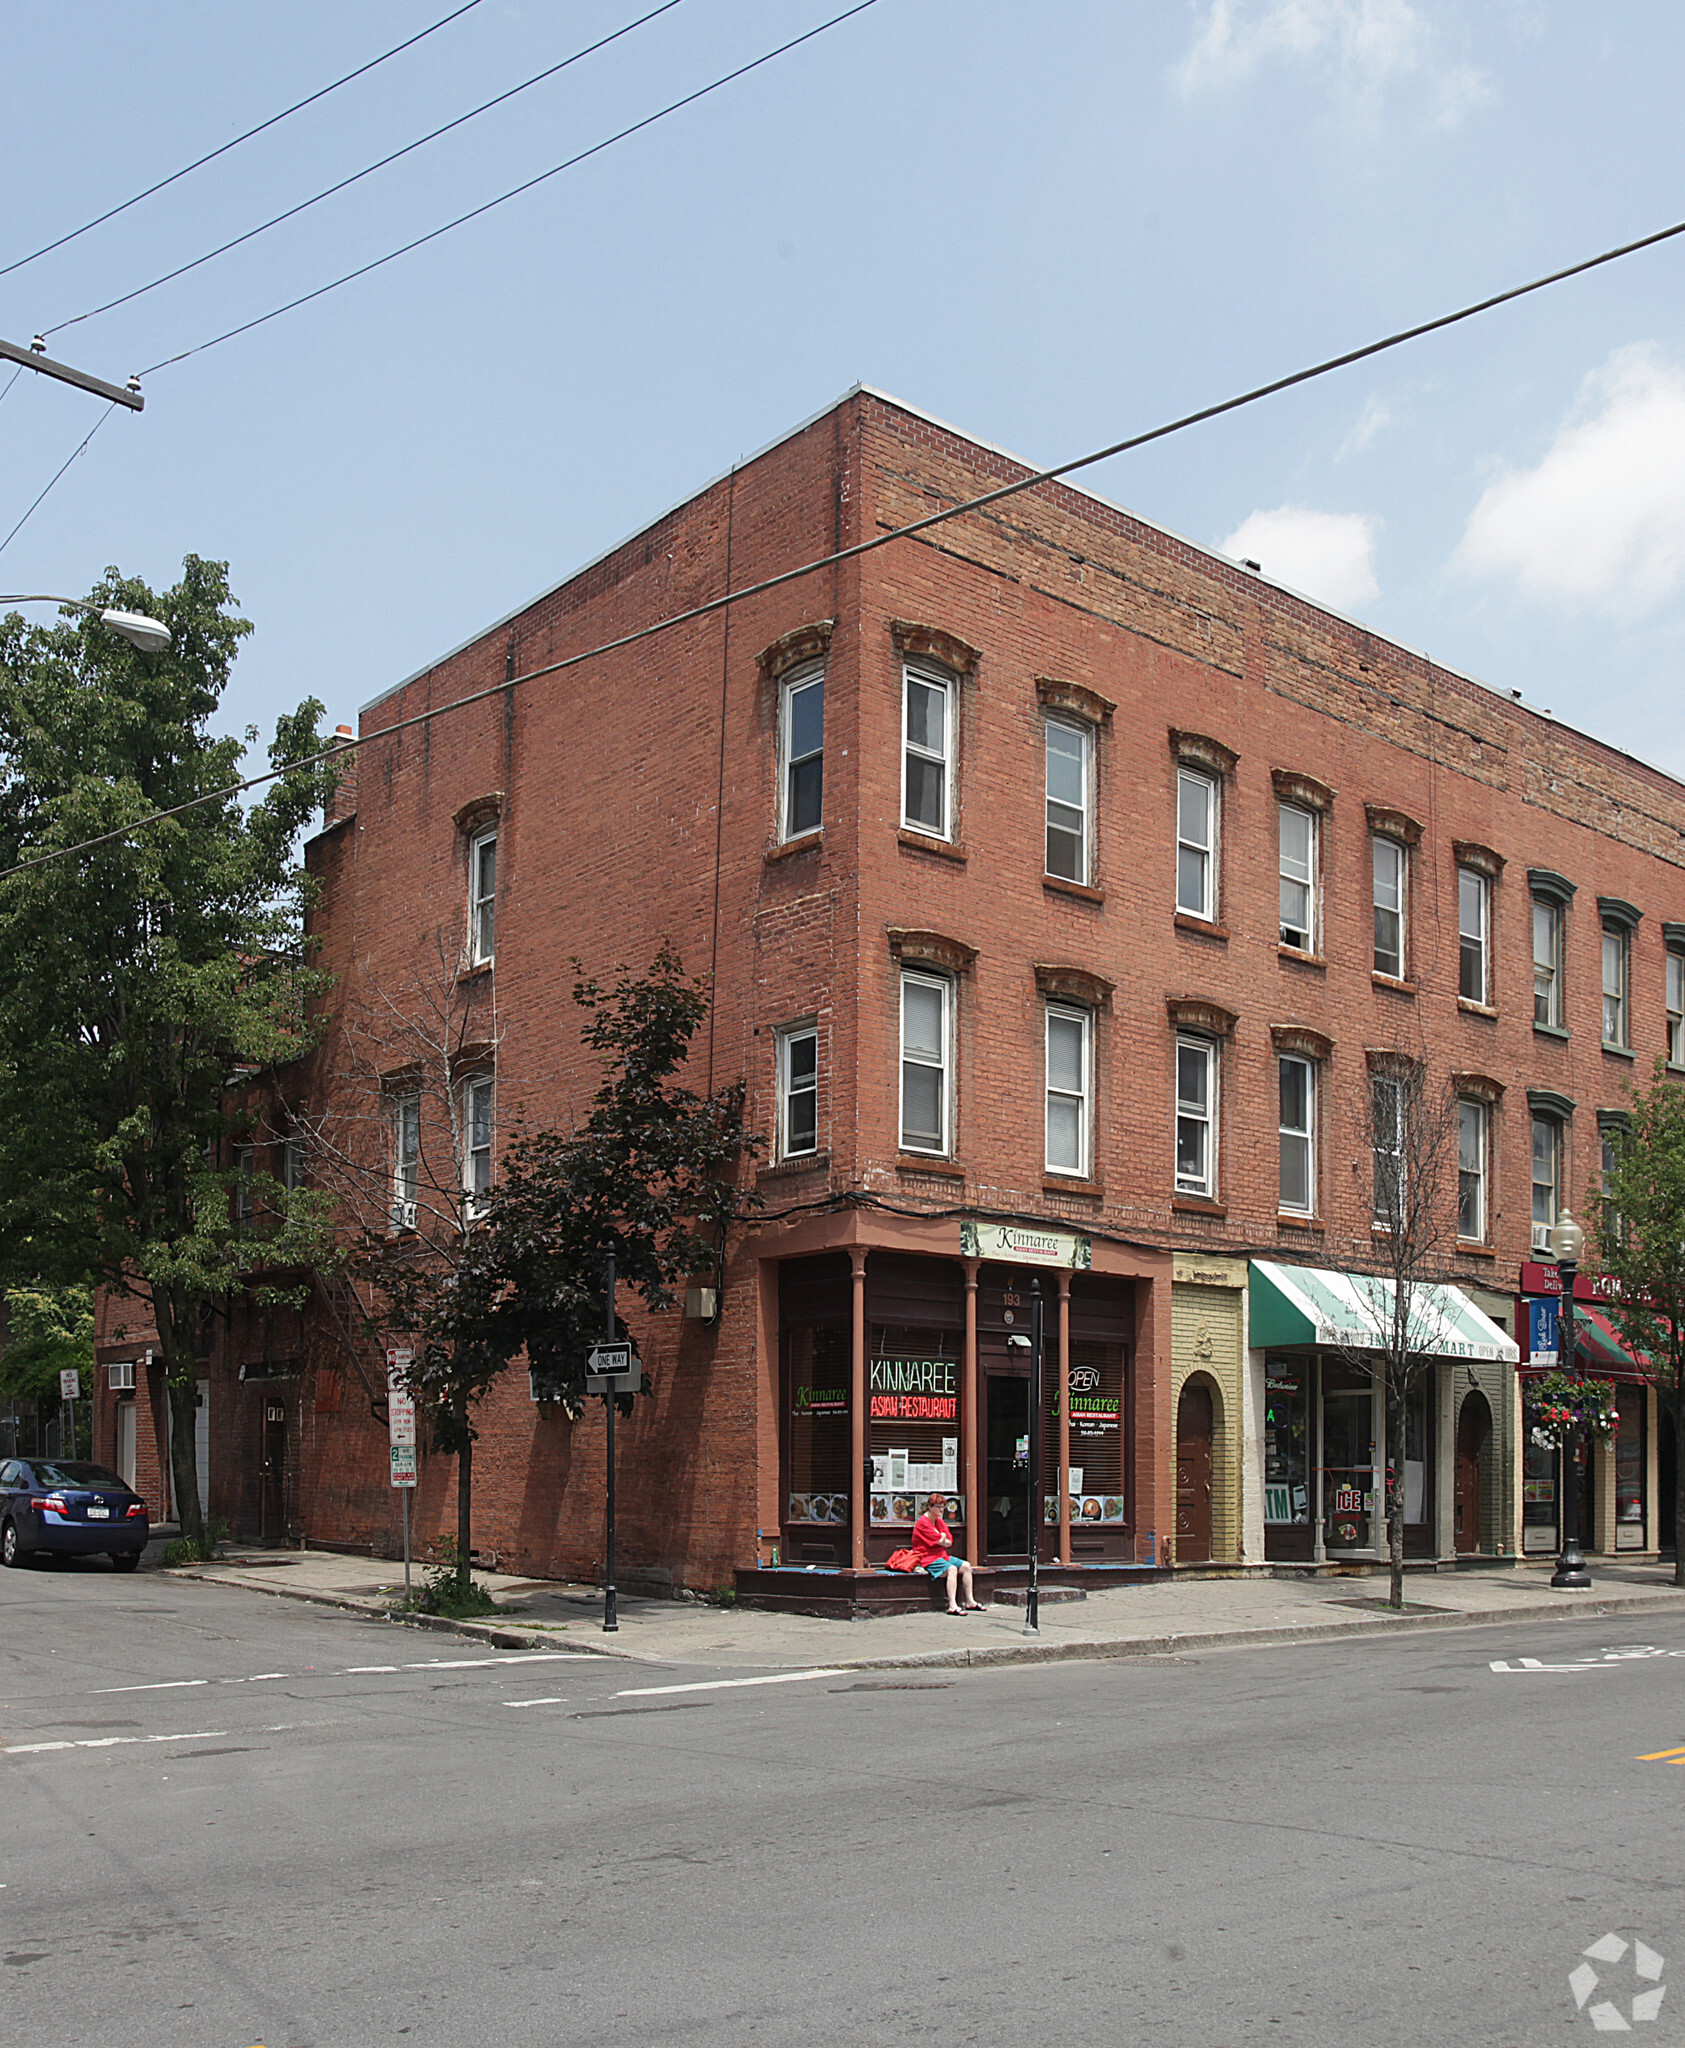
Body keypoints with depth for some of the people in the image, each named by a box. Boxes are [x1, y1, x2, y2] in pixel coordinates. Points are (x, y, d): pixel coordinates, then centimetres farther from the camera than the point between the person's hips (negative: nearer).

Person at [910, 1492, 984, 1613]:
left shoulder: (940, 1522, 15)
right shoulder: (923, 1522, -14)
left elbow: (949, 1542, 6)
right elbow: (942, 1541, -18)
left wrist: (941, 1539, -11)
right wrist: (942, 1538, 2)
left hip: (942, 1556, 9)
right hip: (927, 1559, -9)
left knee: (965, 1565, -3)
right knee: (952, 1569, -31)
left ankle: (970, 1602, 1)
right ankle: (952, 1606, -39)